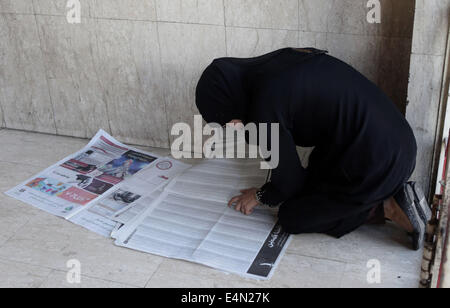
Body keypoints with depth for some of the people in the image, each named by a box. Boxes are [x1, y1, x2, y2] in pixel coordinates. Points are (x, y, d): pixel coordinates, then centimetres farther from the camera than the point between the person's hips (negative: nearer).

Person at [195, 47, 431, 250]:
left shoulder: (266, 107, -19)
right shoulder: (280, 61, 6)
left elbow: (288, 180, -5)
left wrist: (260, 197, 14)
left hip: (376, 166, -9)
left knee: (291, 218, 7)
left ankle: (384, 209, 1)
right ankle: (392, 193, 12)